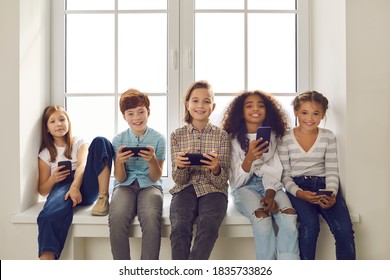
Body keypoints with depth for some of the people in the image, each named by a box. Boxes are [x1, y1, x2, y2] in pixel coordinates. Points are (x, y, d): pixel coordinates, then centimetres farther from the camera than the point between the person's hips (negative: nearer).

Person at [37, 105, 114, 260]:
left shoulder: (79, 142, 20)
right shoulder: (45, 154, 20)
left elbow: (82, 165, -3)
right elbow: (42, 190, 17)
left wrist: (75, 186, -24)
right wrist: (53, 179, -7)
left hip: (85, 185, 1)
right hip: (62, 186, 0)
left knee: (100, 141, -20)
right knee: (50, 216, -38)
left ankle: (103, 198, -33)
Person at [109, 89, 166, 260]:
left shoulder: (158, 138, 2)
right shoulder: (118, 140, 5)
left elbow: (155, 177, 1)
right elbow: (120, 178, 4)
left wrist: (152, 160, -19)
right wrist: (119, 161, -17)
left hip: (149, 185, -1)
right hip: (125, 186, 1)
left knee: (151, 218, -34)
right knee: (117, 219, -32)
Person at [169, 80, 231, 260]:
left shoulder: (222, 136, 3)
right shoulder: (177, 135, 5)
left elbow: (223, 181, 0)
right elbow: (178, 180, 3)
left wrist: (216, 169, -23)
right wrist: (180, 166, -20)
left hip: (213, 190, 0)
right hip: (185, 189, 1)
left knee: (208, 225, -31)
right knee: (179, 227, -29)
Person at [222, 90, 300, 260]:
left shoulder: (273, 136, 7)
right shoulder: (234, 139, -3)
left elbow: (274, 172, 2)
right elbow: (236, 182, -8)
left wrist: (270, 195, -17)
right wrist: (249, 158, -26)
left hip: (270, 185, 3)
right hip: (245, 187, -2)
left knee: (289, 217, -28)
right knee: (262, 218, -32)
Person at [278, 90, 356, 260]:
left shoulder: (328, 137, 6)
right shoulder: (286, 139, 0)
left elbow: (332, 171, 4)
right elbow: (285, 175, 1)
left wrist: (331, 194, -14)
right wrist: (299, 193, -18)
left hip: (323, 185, 2)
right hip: (297, 187, -2)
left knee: (344, 228, -22)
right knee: (310, 224, -29)